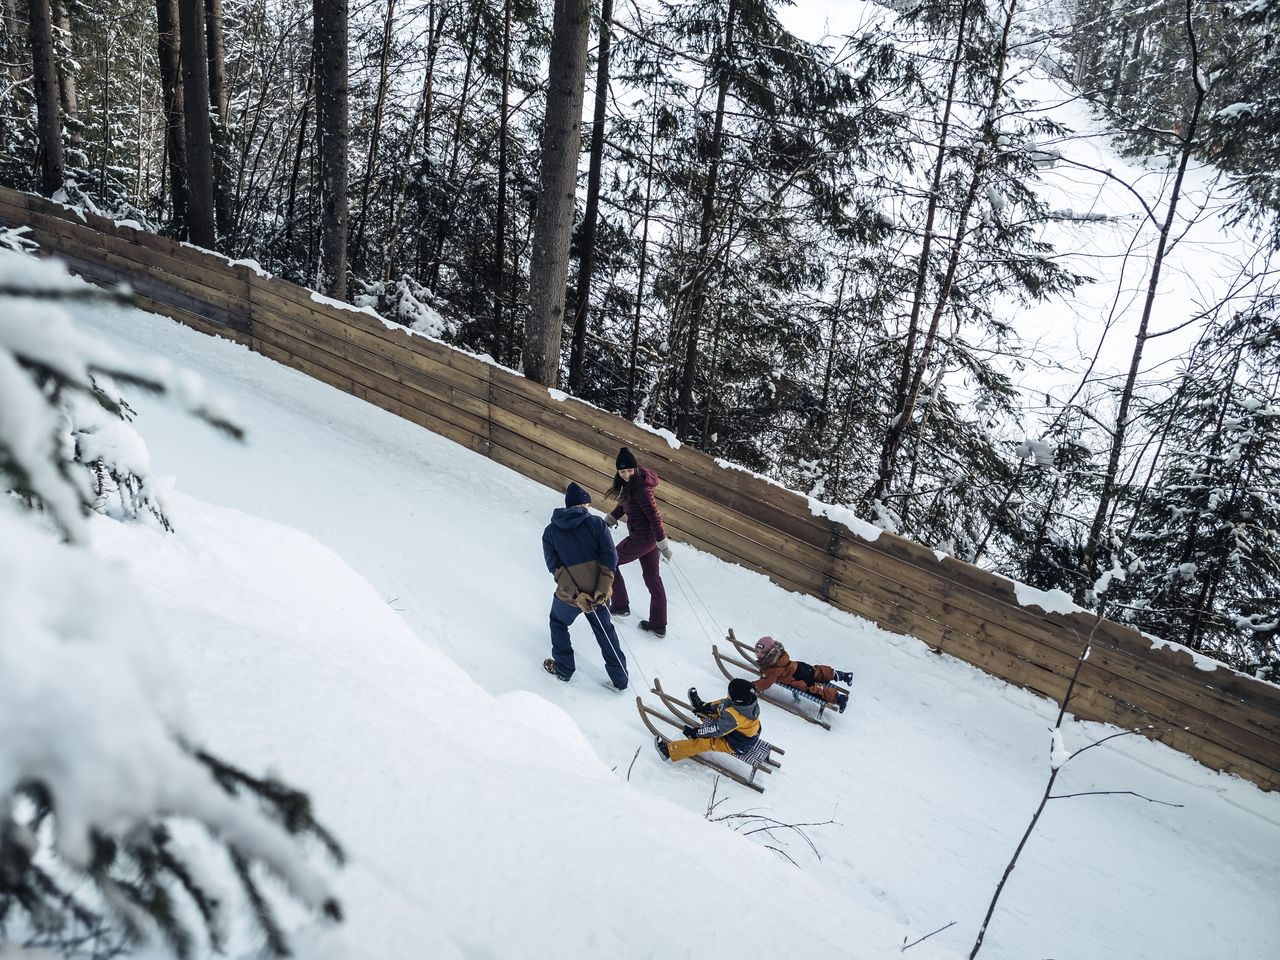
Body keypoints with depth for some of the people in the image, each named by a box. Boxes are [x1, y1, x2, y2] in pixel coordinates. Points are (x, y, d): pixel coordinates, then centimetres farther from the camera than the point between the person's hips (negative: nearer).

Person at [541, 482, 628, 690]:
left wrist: (576, 595, -14)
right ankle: (620, 677, 26)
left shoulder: (550, 531, 1)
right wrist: (602, 590, -14)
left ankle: (563, 668, 34)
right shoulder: (596, 523, -3)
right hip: (598, 594, 1)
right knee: (605, 631, 22)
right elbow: (610, 556, -12)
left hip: (568, 595, -1)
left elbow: (555, 567, -9)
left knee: (558, 623, 29)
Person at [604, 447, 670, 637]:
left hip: (641, 539, -9)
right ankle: (659, 625, 22)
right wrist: (611, 518, 17)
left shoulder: (641, 489, -26)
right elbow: (626, 502, 22)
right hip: (650, 537, 9)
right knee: (652, 578, 14)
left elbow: (654, 516, -25)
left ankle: (620, 606, 21)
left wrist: (663, 544, -22)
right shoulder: (631, 483, 3)